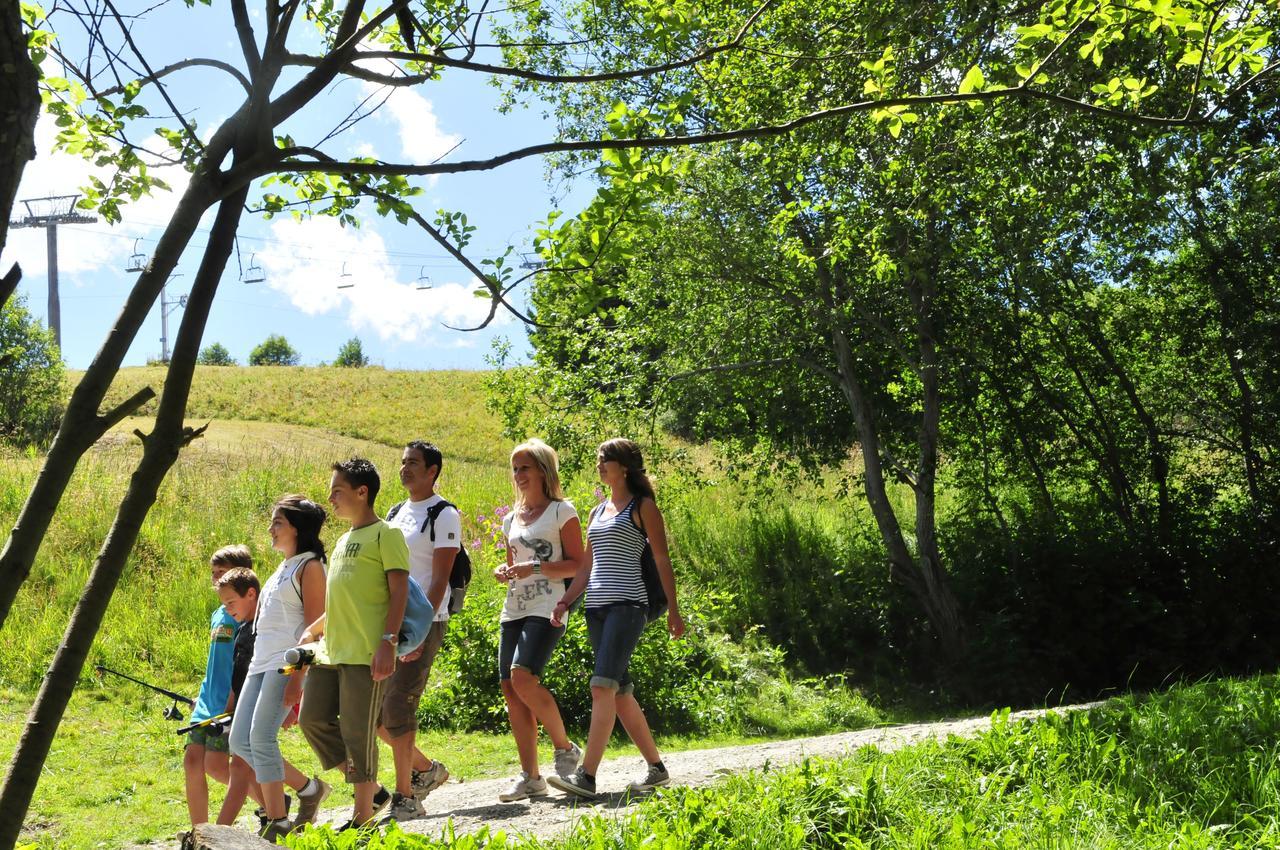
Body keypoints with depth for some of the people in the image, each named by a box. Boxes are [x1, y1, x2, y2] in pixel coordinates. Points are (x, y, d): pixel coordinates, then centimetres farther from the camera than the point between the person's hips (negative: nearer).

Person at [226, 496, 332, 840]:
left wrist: (297, 677, -20)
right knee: (240, 741, 4)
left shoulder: (309, 567, -6)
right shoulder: (283, 568, 22)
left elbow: (315, 628, -13)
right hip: (261, 663, 10)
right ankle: (308, 788, 17)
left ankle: (277, 822, -7)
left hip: (288, 663, -10)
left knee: (261, 737, -16)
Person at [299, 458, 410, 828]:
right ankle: (372, 790, 18)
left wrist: (388, 642, -21)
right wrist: (312, 630, 24)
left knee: (358, 732, -5)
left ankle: (362, 814, 8)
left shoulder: (385, 535, -5)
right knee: (312, 718, 6)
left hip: (365, 653, -9)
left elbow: (399, 593, -13)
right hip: (330, 651, 9)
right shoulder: (344, 541, 20)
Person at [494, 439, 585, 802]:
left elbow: (578, 565, -5)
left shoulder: (561, 511, 0)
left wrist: (537, 567, -17)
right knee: (510, 688, 0)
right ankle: (530, 776, 6)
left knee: (523, 677, -23)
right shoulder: (511, 519, 19)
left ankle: (565, 747, -3)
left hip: (546, 608, -7)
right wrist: (504, 572, 6)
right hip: (514, 609, 7)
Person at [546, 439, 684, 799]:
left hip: (627, 604, -8)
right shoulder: (598, 512, 21)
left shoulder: (643, 506, 1)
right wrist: (565, 601, 8)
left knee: (603, 686, -17)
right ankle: (657, 768, 18)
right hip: (597, 606, 8)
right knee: (620, 691, 8)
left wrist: (673, 609, -9)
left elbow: (662, 560, -3)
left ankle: (586, 776, -21)